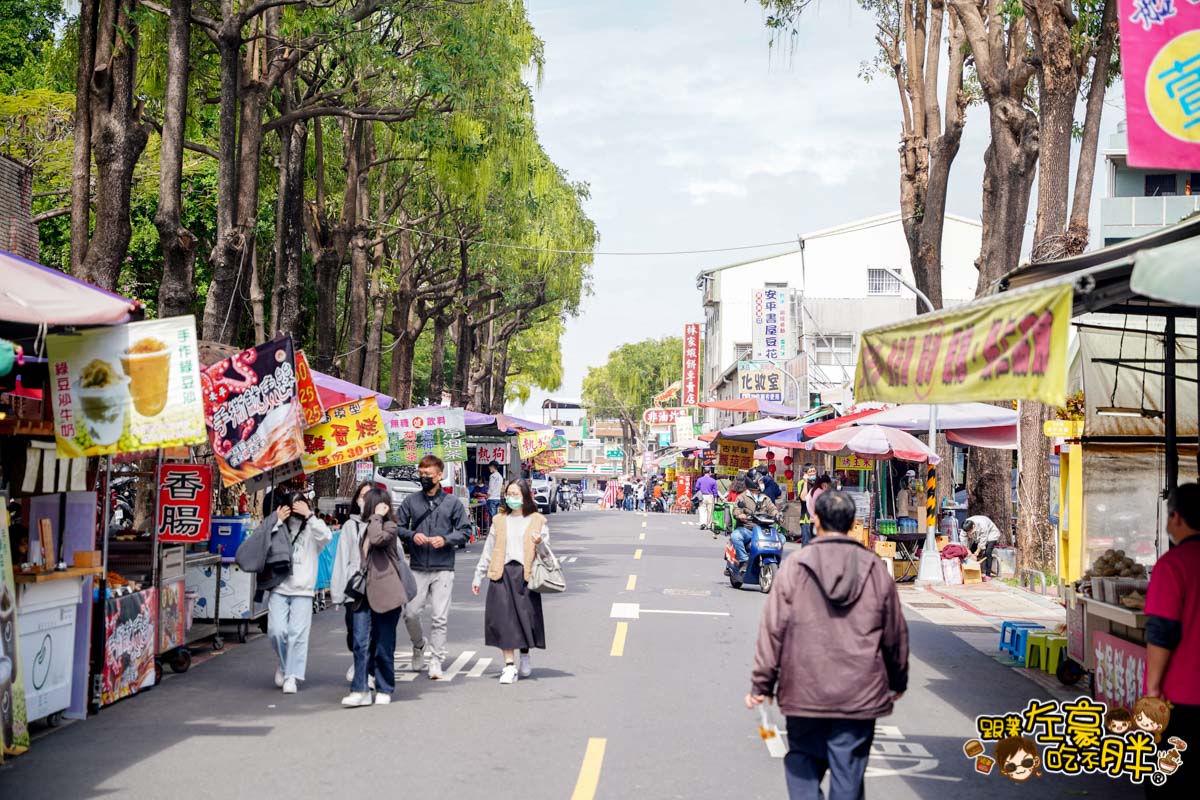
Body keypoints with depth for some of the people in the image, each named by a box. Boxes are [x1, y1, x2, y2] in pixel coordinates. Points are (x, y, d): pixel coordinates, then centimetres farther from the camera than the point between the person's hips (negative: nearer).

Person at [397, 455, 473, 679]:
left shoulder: (452, 502, 3)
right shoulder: (411, 501, 6)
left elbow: (465, 530, 5)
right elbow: (397, 527, 10)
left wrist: (446, 539, -11)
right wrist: (412, 535, -9)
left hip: (443, 569, -1)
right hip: (417, 568, 2)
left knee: (439, 617, -3)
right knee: (410, 613, -1)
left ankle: (436, 661, 4)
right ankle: (419, 645, 27)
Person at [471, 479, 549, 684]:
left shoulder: (537, 521, 9)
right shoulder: (499, 521, 16)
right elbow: (488, 550, 18)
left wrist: (540, 543, -14)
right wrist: (478, 576, 17)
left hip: (525, 574, -2)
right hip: (502, 574, 2)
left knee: (525, 615, 1)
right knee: (503, 618, -5)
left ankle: (525, 656, 26)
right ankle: (509, 665, -2)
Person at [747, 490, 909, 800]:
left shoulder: (793, 568, -4)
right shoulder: (875, 570, 2)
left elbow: (773, 630, -5)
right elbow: (896, 633, 10)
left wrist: (762, 683, 3)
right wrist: (897, 681, 24)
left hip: (804, 693, -1)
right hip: (859, 695, 1)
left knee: (802, 763, 15)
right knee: (848, 774, 6)